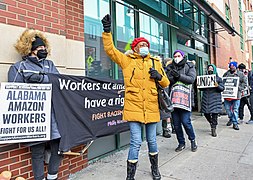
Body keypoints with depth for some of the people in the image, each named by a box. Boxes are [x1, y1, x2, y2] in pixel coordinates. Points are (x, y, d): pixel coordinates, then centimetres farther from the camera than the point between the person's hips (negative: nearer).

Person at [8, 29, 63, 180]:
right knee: (37, 151, 2)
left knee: (60, 146, 1)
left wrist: (40, 77, -10)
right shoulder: (19, 67, 8)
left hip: (52, 113, 4)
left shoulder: (50, 64, 20)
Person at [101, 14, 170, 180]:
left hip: (151, 108, 3)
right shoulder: (127, 60, 4)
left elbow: (166, 83, 14)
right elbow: (110, 49, -3)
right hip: (134, 108, -3)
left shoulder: (155, 62, 12)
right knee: (136, 142, -3)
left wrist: (159, 76, -6)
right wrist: (107, 31, -12)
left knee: (152, 140, 16)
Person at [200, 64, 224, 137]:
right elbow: (202, 89, 17)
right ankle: (212, 123, 34)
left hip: (215, 99, -3)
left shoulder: (218, 78, 5)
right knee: (206, 113, 6)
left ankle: (213, 129, 6)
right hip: (206, 99, 3)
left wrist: (217, 86, -18)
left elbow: (222, 88, 1)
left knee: (214, 113, -4)